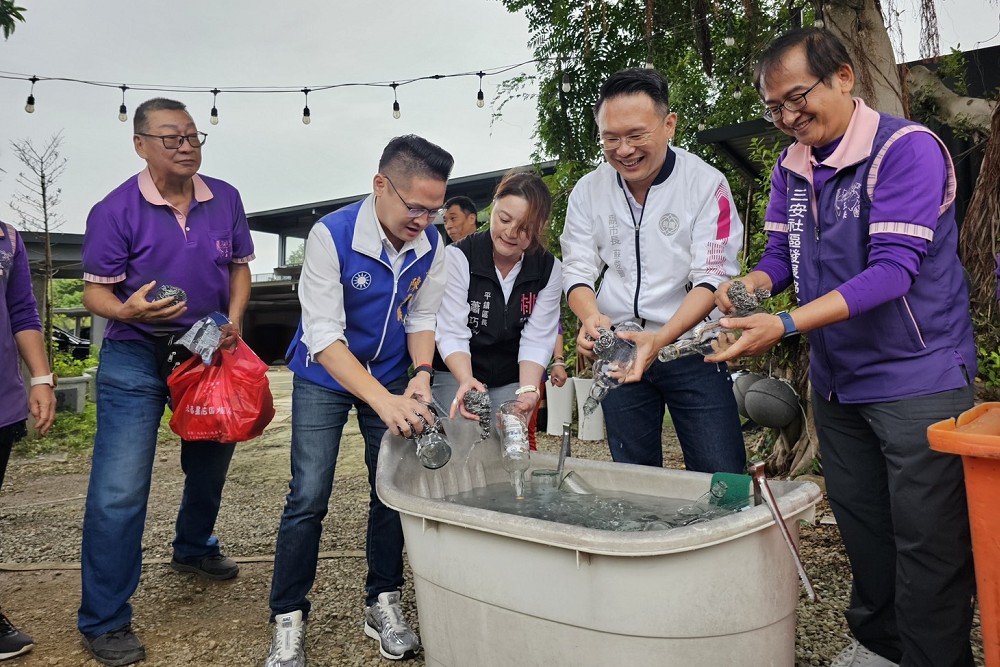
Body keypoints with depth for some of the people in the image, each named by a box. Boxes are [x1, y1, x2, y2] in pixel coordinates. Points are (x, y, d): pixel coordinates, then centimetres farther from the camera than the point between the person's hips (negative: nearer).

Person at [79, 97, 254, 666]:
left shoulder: (226, 199, -1)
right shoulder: (116, 209, -13)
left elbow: (239, 267, 8)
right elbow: (96, 291, -10)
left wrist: (233, 322, -8)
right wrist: (128, 310, -33)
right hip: (137, 355, -4)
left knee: (211, 459, 20)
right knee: (119, 487, -7)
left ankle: (194, 549, 48)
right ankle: (104, 621, 8)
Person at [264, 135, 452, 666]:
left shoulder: (430, 244, -11)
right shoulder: (331, 235, -25)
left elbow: (421, 318, 0)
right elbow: (324, 335, -28)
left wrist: (421, 376, -18)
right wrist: (382, 400, -37)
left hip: (389, 379, 4)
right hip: (324, 377, -4)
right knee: (309, 497, -6)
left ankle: (382, 603, 23)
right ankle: (287, 619, 12)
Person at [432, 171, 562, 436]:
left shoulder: (549, 269, -7)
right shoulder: (458, 256, -15)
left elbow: (536, 339, -11)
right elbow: (451, 332, -20)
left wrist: (528, 390, -27)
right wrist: (466, 380, -37)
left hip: (513, 381, 2)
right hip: (457, 376, -2)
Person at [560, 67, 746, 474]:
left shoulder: (706, 184, -9)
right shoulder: (587, 192, 2)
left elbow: (712, 280, -13)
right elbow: (578, 271, 2)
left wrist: (660, 338, -28)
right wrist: (591, 317, -21)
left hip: (690, 350, -3)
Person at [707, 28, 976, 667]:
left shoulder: (906, 148, -16)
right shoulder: (791, 167, 5)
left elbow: (892, 272, -24)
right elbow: (780, 255, 9)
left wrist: (783, 325, -33)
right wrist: (747, 286, -14)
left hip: (917, 377, -6)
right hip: (836, 380, 7)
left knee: (927, 541, 2)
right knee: (861, 526, 17)